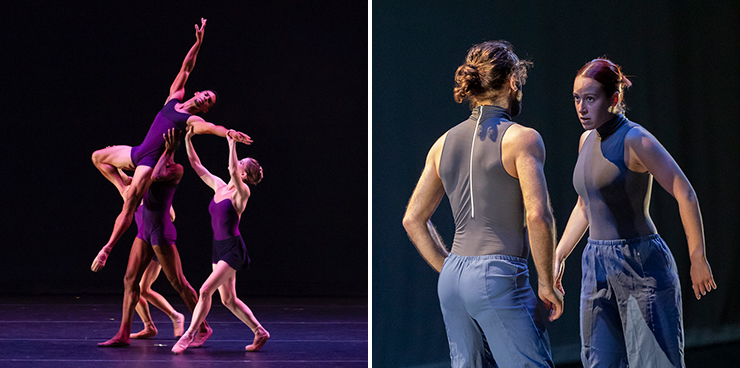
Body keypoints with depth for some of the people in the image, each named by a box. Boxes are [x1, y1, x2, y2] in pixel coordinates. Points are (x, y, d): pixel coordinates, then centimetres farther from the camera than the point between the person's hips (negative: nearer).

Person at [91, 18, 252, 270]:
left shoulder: (193, 120, -4)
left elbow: (210, 127, -25)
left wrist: (229, 133, -47)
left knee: (129, 205, -18)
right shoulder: (174, 99, 12)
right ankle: (123, 187, 20)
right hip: (136, 153, 7)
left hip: (150, 161, -7)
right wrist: (198, 42, 11)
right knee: (97, 157, 19)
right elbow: (186, 68, 15)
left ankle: (107, 248, -19)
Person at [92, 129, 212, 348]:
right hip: (144, 232, 8)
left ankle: (203, 328, 10)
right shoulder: (155, 165, 14)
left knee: (178, 284, -1)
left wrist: (168, 151, -25)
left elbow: (156, 177, -31)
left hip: (161, 231, -8)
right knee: (130, 280, 3)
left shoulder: (175, 169, -10)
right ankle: (123, 334, 4)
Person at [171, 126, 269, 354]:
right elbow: (196, 164, 10)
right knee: (228, 300, 11)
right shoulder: (218, 186, 8)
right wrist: (188, 139, 4)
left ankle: (189, 335, -9)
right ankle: (260, 332, 22)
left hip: (233, 249, -8)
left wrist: (232, 144, -26)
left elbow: (233, 170, -31)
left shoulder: (242, 192, -12)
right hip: (219, 247, 8)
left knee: (206, 290, -15)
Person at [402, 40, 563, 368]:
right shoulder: (522, 138, -6)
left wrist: (449, 270, 17)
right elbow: (538, 215, -16)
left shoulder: (445, 143, 12)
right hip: (500, 279, -7)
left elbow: (413, 219, 13)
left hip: (453, 279, 7)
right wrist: (546, 283, -6)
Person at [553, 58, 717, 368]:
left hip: (642, 264, -8)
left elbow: (686, 195, -17)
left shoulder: (635, 140, -13)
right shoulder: (587, 140, 11)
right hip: (597, 268, 8)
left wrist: (698, 259, -19)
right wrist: (558, 257, 19)